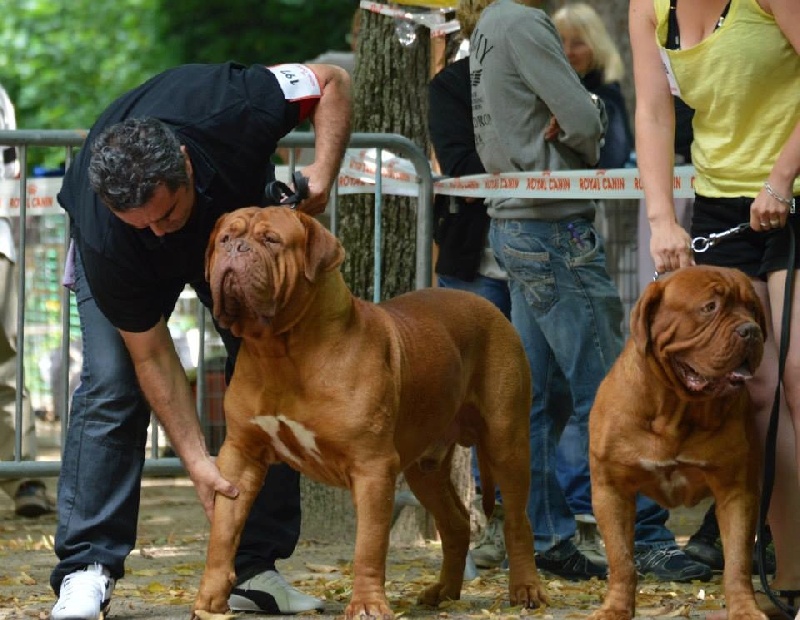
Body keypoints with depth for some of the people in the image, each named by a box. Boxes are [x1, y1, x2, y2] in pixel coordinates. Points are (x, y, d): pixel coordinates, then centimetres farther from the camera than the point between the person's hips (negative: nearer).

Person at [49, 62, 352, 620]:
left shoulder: (234, 112, -43)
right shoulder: (106, 240, -41)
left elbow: (332, 82, -24)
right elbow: (153, 359, -31)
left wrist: (323, 171, -37)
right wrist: (198, 462, -35)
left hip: (238, 215, 3)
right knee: (111, 382, -20)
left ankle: (256, 568, -3)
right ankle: (87, 568, -15)